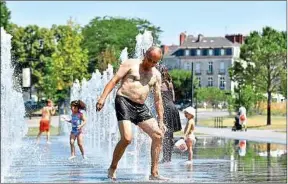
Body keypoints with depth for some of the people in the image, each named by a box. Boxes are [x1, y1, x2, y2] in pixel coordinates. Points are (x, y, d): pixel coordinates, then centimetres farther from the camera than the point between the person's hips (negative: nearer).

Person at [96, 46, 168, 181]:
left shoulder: (156, 75, 15)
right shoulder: (131, 64, 1)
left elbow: (157, 99, 17)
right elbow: (114, 80, -5)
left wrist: (160, 121, 13)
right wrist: (103, 98, -18)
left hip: (140, 108, 6)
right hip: (124, 101, -6)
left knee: (158, 135, -6)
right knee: (127, 138, -20)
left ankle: (154, 173, 0)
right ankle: (112, 169, 2)